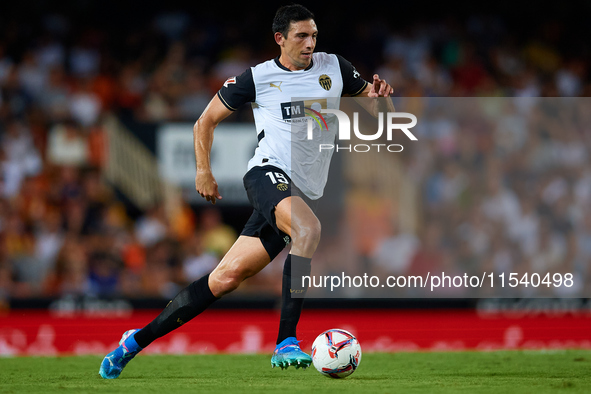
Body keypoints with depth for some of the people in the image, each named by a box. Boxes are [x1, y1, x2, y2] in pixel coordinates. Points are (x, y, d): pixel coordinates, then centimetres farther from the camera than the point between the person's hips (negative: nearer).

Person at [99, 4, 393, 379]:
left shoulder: (334, 68, 12)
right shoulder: (257, 78, 4)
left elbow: (379, 112, 19)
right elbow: (207, 121, 14)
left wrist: (380, 98, -5)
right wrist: (204, 171, 3)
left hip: (306, 193, 3)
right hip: (269, 172, -3)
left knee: (227, 277, -3)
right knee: (309, 229, -35)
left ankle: (137, 341, 5)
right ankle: (286, 342, -34)